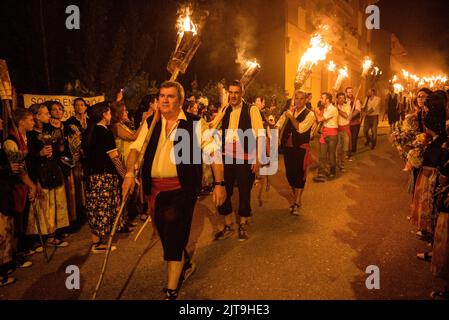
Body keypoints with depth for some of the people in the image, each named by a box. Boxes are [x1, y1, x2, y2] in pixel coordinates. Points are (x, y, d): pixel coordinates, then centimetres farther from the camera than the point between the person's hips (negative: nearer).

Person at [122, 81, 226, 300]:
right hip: (156, 189, 5)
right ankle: (185, 265, 47)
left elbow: (214, 152, -5)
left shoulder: (195, 124, -4)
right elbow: (136, 148, 6)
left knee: (174, 237, -7)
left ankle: (171, 291, 10)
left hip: (182, 188, -5)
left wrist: (219, 184, -11)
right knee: (166, 234, 17)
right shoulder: (150, 123, 10)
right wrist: (129, 172, -11)